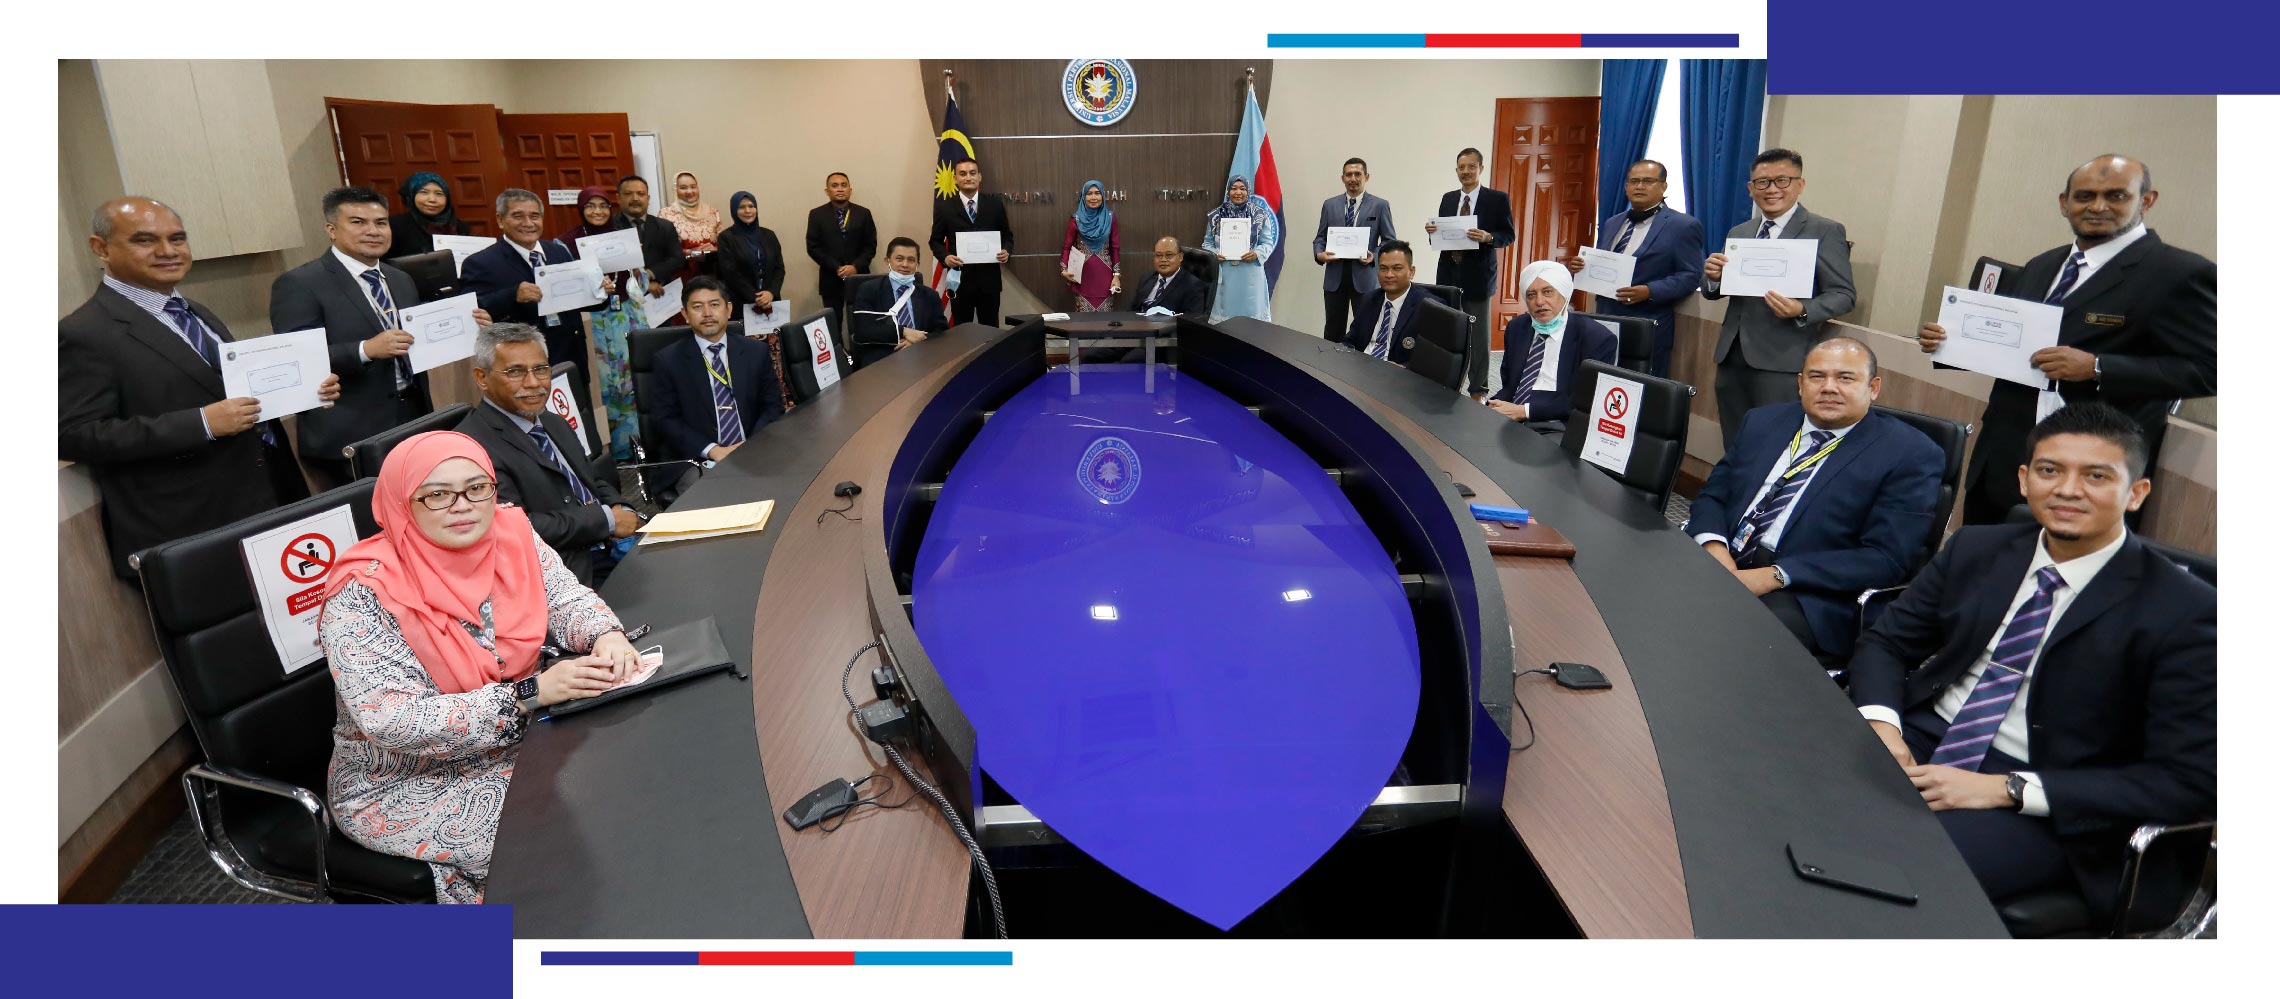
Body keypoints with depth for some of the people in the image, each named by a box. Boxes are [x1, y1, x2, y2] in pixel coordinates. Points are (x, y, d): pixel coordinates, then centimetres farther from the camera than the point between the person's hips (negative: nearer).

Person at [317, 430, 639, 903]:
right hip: (405, 785, -5)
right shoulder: (364, 595, -22)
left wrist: (607, 636, -23)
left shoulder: (511, 534, -7)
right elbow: (394, 723, -27)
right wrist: (534, 691, -34)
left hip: (518, 740, 6)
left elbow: (567, 598, 1)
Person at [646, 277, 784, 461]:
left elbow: (773, 407, 9)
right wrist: (712, 450, -13)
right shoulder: (668, 361, 5)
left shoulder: (756, 353, 10)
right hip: (695, 461, -1)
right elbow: (664, 419, 0)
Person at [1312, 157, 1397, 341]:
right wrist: (1319, 254, -8)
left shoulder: (1380, 206, 3)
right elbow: (1320, 237, 13)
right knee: (1333, 329, 6)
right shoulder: (1330, 205, 11)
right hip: (1335, 276, 2)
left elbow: (1389, 241, 2)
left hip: (1364, 277, -2)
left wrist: (1374, 256, -16)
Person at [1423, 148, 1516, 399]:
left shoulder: (1497, 199, -2)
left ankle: (1477, 390, 11)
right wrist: (1432, 230, -8)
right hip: (1448, 274, 4)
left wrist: (1488, 237, -22)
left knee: (1477, 336, 2)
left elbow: (1509, 236, -4)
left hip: (1478, 277, -4)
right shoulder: (1448, 198, 11)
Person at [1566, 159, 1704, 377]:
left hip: (1648, 330, -6)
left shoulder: (1683, 226, -2)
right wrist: (1580, 267, 2)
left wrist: (1649, 291, -20)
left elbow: (1691, 276, -7)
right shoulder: (1611, 224, 19)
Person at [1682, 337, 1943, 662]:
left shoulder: (1910, 455, 0)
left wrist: (1774, 576, -18)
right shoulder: (1763, 421, 16)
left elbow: (1886, 558, -8)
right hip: (1718, 562, 5)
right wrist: (1715, 548, -8)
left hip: (1809, 599, -5)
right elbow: (1712, 493, 15)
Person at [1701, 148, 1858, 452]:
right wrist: (1712, 276, -7)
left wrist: (1802, 311, -23)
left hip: (1782, 362, -5)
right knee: (1735, 450, 10)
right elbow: (1713, 292, 17)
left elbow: (1843, 295, -3)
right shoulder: (1738, 233, 17)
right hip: (1732, 357, 5)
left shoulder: (1826, 231, 1)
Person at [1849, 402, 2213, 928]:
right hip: (1919, 743, 5)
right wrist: (1880, 723, -11)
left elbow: (2187, 780, -12)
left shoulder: (2182, 613, -7)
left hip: (2044, 807, -4)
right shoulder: (1976, 549, 7)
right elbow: (1884, 643, 12)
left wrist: (2006, 789, -20)